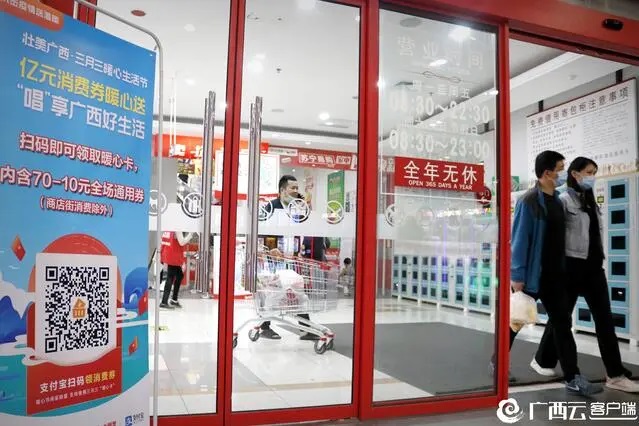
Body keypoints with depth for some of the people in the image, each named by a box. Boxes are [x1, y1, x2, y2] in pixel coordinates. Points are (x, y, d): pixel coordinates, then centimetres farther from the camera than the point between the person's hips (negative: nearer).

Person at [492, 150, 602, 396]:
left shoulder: (558, 200, 8)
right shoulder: (529, 201, -14)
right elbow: (519, 239, -16)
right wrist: (516, 276, -17)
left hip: (554, 274, 7)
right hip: (530, 275, -6)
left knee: (562, 322, 6)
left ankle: (573, 378, 11)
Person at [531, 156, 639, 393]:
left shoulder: (591, 201, 15)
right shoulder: (564, 200, -7)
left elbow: (597, 234, 17)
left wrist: (600, 260, 12)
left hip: (594, 266, 7)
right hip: (572, 266, -6)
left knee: (604, 318, 2)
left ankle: (615, 375, 5)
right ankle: (544, 360, 24)